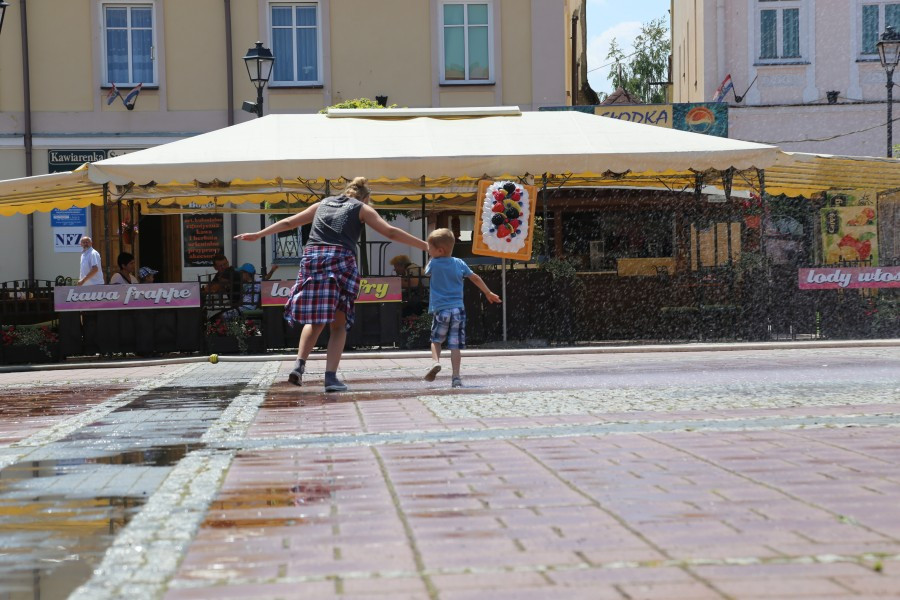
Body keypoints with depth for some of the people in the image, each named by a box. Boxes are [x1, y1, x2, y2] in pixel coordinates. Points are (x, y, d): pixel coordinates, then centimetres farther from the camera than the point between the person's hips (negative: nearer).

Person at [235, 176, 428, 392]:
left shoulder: (322, 204, 25)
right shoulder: (362, 209, 14)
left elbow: (288, 223, 27)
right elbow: (391, 232, 7)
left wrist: (257, 235, 35)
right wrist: (425, 246, 10)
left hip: (312, 256, 3)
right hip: (341, 259, -3)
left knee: (315, 320, 13)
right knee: (338, 324, 4)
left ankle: (299, 364, -8)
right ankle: (331, 377, -5)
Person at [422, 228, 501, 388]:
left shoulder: (434, 264, -2)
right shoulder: (459, 263, 8)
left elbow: (426, 271, 20)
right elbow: (475, 278, 16)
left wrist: (432, 257, 22)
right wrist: (488, 293, 27)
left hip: (440, 309, -2)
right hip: (458, 309, 2)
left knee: (436, 339, 17)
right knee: (455, 345, 0)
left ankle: (436, 361, -9)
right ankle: (456, 377, -6)